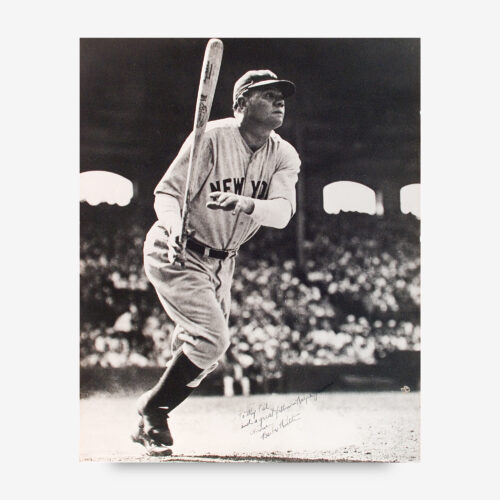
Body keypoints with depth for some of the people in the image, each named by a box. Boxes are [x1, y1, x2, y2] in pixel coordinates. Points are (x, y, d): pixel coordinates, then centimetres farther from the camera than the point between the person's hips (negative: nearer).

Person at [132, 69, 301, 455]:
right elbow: (167, 192, -19)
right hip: (176, 254, -7)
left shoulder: (284, 156, -5)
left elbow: (282, 212, -21)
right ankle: (153, 409, 1)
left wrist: (243, 203, -41)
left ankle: (150, 424, 31)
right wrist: (174, 228, -40)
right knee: (213, 338, -20)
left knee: (206, 354, 12)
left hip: (222, 263, 7)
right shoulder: (213, 138, -19)